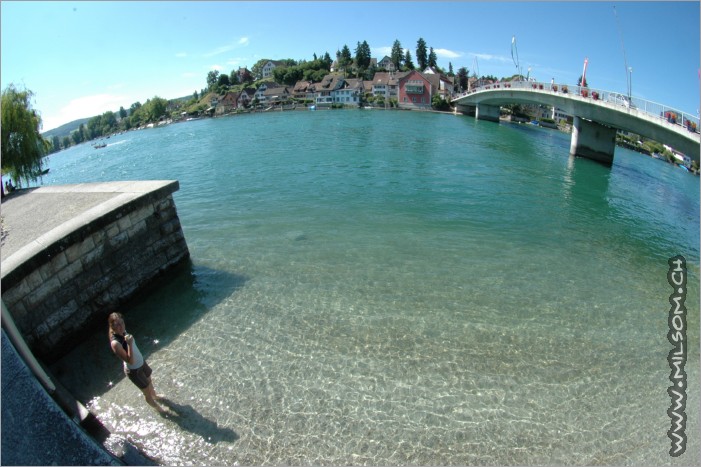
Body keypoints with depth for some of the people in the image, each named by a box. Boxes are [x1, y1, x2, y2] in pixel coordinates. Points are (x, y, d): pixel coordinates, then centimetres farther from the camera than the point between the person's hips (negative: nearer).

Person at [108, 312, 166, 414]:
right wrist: (129, 344, -44)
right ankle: (157, 407, 44)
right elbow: (130, 361, -36)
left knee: (149, 382, 34)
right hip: (134, 371, -7)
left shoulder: (123, 332, -12)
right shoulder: (115, 343, -36)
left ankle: (154, 396, 64)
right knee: (147, 393, 17)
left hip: (141, 362, 7)